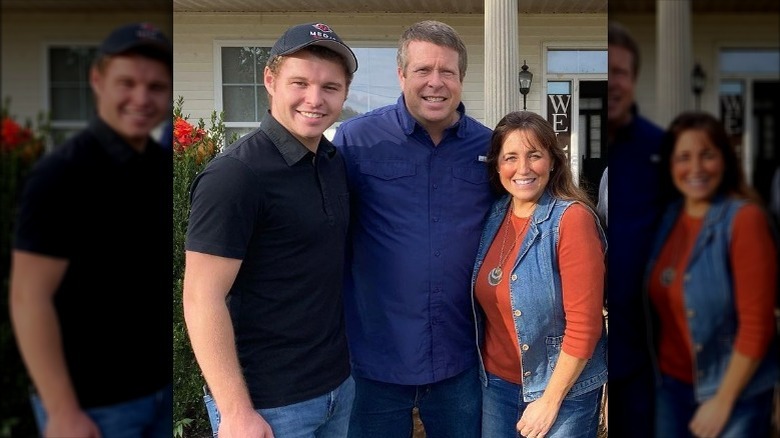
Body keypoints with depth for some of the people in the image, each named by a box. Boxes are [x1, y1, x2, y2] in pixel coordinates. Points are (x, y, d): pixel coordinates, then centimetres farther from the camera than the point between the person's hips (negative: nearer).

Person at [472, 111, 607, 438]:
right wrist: (487, 373, 5)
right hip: (495, 383, 5)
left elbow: (584, 324, -19)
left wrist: (550, 400, -15)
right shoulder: (494, 216, -1)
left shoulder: (572, 218, -18)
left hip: (562, 388, -5)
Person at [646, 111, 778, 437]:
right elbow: (662, 304, 6)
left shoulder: (744, 219, -16)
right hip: (671, 383, 5)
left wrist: (722, 400, -13)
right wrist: (658, 373, 3)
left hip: (733, 390, -5)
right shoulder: (668, 217, 1)